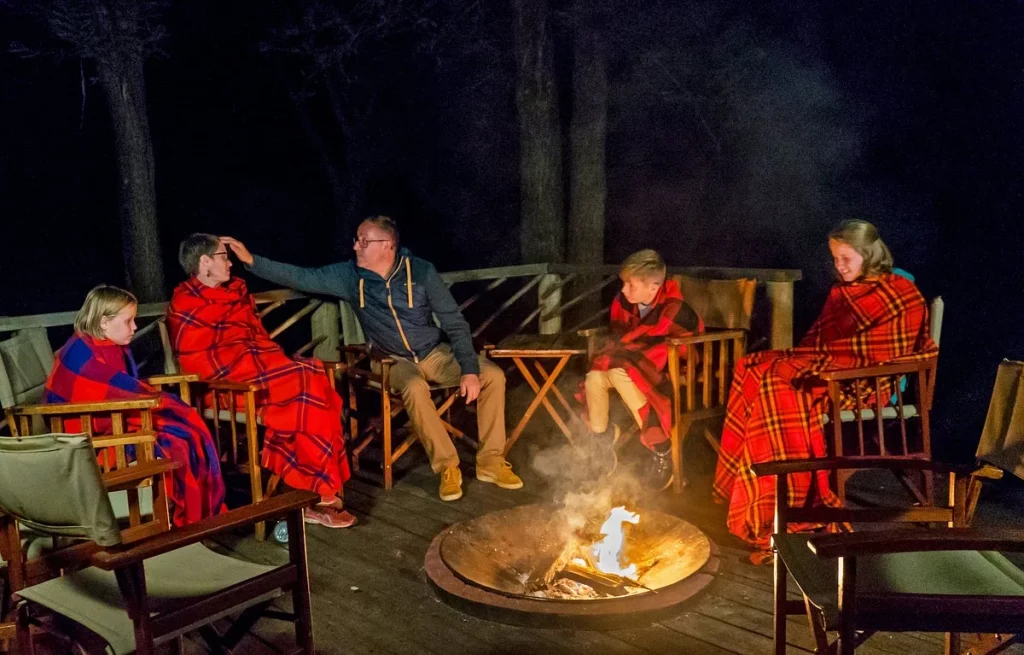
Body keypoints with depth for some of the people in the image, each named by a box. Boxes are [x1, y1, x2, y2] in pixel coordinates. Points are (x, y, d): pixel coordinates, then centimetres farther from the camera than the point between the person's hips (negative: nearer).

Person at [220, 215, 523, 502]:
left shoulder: (421, 271, -13)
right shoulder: (349, 275, -8)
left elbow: (455, 323, -11)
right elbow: (300, 277, -7)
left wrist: (469, 369, -20)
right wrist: (251, 259, -17)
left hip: (435, 352, 1)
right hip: (395, 360, 0)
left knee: (492, 375, -20)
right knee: (415, 389, -36)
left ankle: (490, 462, -8)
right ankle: (447, 467, -19)